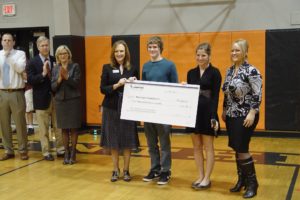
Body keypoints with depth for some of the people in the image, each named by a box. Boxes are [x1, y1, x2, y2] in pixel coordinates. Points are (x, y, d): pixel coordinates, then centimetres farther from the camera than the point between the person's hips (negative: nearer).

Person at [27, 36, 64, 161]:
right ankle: (46, 152, 14)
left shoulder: (55, 61, 7)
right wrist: (43, 74, -23)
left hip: (56, 97, 3)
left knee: (58, 126, 9)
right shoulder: (32, 62, -2)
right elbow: (30, 80, -11)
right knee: (43, 128, 4)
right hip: (42, 99, -3)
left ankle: (60, 149, 20)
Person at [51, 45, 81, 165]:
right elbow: (53, 87, 3)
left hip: (73, 100, -3)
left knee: (73, 128, 3)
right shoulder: (55, 69, 7)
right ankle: (66, 153, 16)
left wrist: (66, 77, -22)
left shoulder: (75, 66, -3)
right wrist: (59, 80, -15)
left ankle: (73, 153, 12)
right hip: (60, 101, 3)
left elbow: (76, 84, -10)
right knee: (64, 129, 7)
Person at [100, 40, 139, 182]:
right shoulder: (107, 68, 2)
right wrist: (117, 85, -17)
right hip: (111, 108, 0)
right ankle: (115, 170, 19)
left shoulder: (132, 69, 5)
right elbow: (102, 89, -4)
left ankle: (126, 170, 17)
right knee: (113, 141, 6)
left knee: (127, 141, 3)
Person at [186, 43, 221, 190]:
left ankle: (207, 178, 11)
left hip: (207, 112, -5)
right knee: (197, 146, 10)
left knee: (208, 147, 3)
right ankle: (200, 176, 19)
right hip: (194, 112, 5)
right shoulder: (191, 73, 10)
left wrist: (214, 116, -17)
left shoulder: (214, 72, -5)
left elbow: (215, 96, -9)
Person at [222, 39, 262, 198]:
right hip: (232, 116, 7)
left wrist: (252, 114, -21)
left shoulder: (252, 71, -12)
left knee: (242, 149, -6)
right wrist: (224, 111, 16)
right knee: (237, 149, 11)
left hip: (245, 116, -7)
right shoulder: (229, 71, 10)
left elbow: (257, 95, -16)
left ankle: (252, 182, 9)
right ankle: (242, 179, 23)